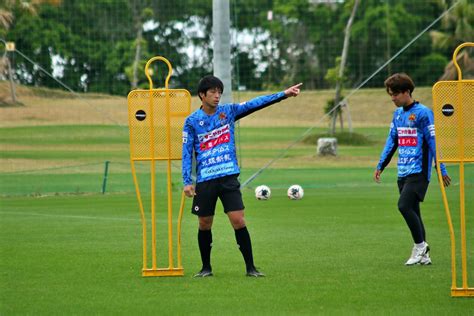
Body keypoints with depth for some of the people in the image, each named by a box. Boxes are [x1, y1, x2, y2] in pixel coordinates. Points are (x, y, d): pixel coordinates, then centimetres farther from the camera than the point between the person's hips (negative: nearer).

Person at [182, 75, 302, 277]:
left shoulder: (228, 112, 4)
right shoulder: (192, 121, 1)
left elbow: (256, 104, -3)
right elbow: (187, 152, 1)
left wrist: (284, 94, -11)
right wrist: (187, 182, -6)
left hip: (228, 177, 0)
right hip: (204, 180, 0)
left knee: (238, 220, -8)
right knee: (204, 225, 6)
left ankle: (250, 267, -2)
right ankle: (206, 268, 21)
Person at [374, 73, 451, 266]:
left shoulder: (422, 113, -10)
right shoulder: (397, 114, 13)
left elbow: (433, 142, -11)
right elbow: (391, 141, 20)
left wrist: (441, 170, -11)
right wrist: (380, 166, 18)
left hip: (418, 171, -8)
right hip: (403, 172, 8)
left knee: (404, 206, -19)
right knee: (412, 211, 8)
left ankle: (420, 245, -4)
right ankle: (423, 255, 13)